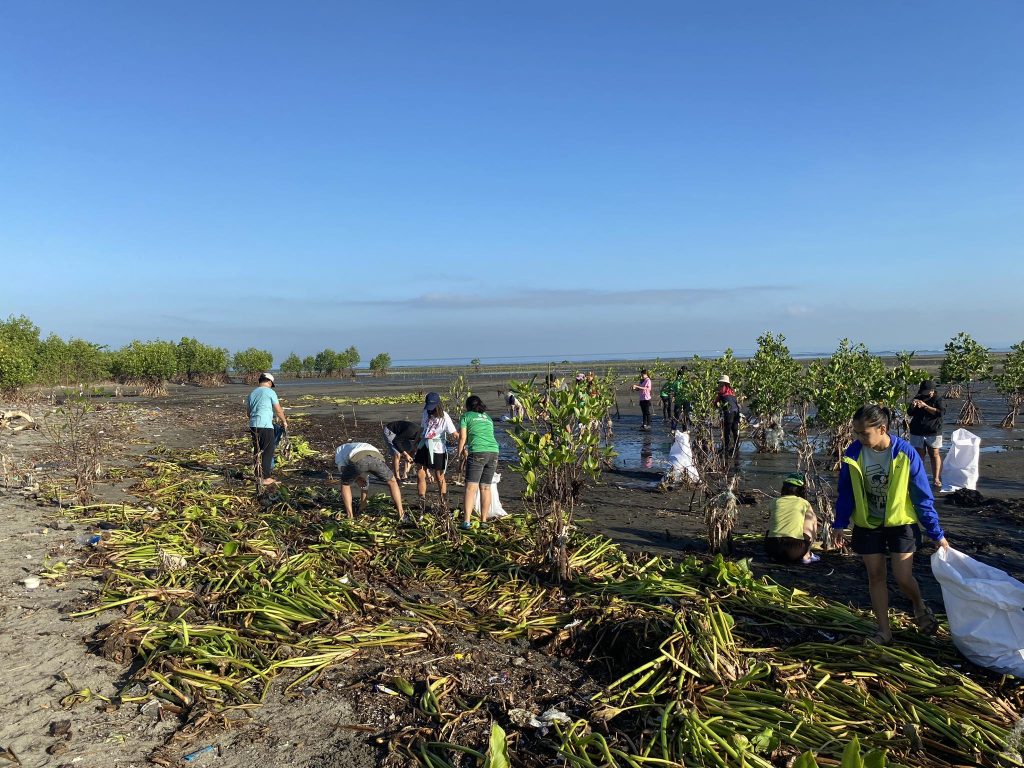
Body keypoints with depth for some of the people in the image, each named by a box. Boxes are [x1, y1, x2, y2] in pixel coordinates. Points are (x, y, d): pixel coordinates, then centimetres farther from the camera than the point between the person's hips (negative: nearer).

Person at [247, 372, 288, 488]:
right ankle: (265, 478, -3)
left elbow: (248, 411, 23)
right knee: (267, 452, -2)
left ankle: (258, 475, 22)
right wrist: (284, 421, 14)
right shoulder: (270, 392, -3)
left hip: (253, 426, 7)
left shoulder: (251, 393, 16)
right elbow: (278, 410, -1)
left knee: (257, 451, 15)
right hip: (266, 426, -7)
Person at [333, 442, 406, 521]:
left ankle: (349, 516, 23)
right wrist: (361, 508, 60)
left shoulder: (338, 452, 40)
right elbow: (364, 483, 53)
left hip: (357, 460, -3)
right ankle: (401, 514, 20)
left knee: (345, 484, 29)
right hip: (376, 457, 3)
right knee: (392, 482, 29)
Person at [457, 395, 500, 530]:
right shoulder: (488, 418, 26)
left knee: (471, 487, -7)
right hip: (493, 452, 5)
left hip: (478, 453, -5)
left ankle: (466, 521, -17)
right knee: (485, 487, 12)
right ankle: (484, 520, 15)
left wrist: (460, 453, 19)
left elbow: (462, 437, 4)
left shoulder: (466, 416, 11)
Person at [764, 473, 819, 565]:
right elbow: (814, 521, 28)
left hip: (772, 549, 3)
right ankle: (806, 556, 21)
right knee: (812, 518, 22)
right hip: (795, 551, -2)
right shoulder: (804, 503, 13)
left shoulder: (775, 502, 18)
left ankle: (775, 557, 19)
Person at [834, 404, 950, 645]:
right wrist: (840, 524, -2)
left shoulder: (906, 453, -20)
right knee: (875, 576, 7)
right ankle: (884, 631, 20)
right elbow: (846, 492, -1)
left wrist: (936, 533, -7)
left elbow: (923, 496, -11)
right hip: (868, 525, 2)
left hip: (900, 523, -2)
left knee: (903, 577, -4)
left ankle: (920, 607, 31)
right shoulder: (854, 453, -14)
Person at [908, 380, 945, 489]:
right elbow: (910, 413, 3)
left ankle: (936, 478, 0)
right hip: (917, 432, 2)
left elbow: (941, 412, -16)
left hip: (933, 432, -2)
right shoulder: (918, 398, 7)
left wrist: (925, 406, -21)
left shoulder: (937, 399, -1)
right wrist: (913, 406, -19)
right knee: (919, 454, 3)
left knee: (934, 454, -2)